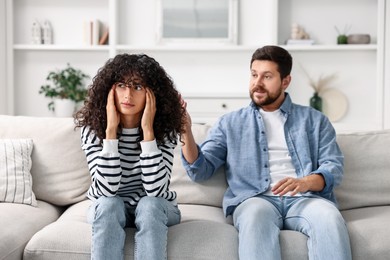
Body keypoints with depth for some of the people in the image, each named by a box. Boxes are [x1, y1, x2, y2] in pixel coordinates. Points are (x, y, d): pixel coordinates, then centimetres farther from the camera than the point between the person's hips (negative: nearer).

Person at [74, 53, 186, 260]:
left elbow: (156, 190, -28)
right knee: (108, 204, -31)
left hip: (155, 209, 0)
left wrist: (148, 130, -31)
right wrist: (111, 129, -31)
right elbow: (106, 190, -27)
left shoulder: (165, 129, -18)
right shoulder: (92, 127, -17)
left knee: (148, 204, -32)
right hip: (109, 210, 0)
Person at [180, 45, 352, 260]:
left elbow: (334, 166, 7)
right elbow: (200, 171, 10)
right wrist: (186, 132, -8)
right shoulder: (230, 123, 19)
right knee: (256, 215, -37)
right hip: (254, 199, 0)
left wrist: (306, 182, -15)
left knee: (329, 217, -34)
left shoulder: (314, 120, 20)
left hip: (304, 198, 1)